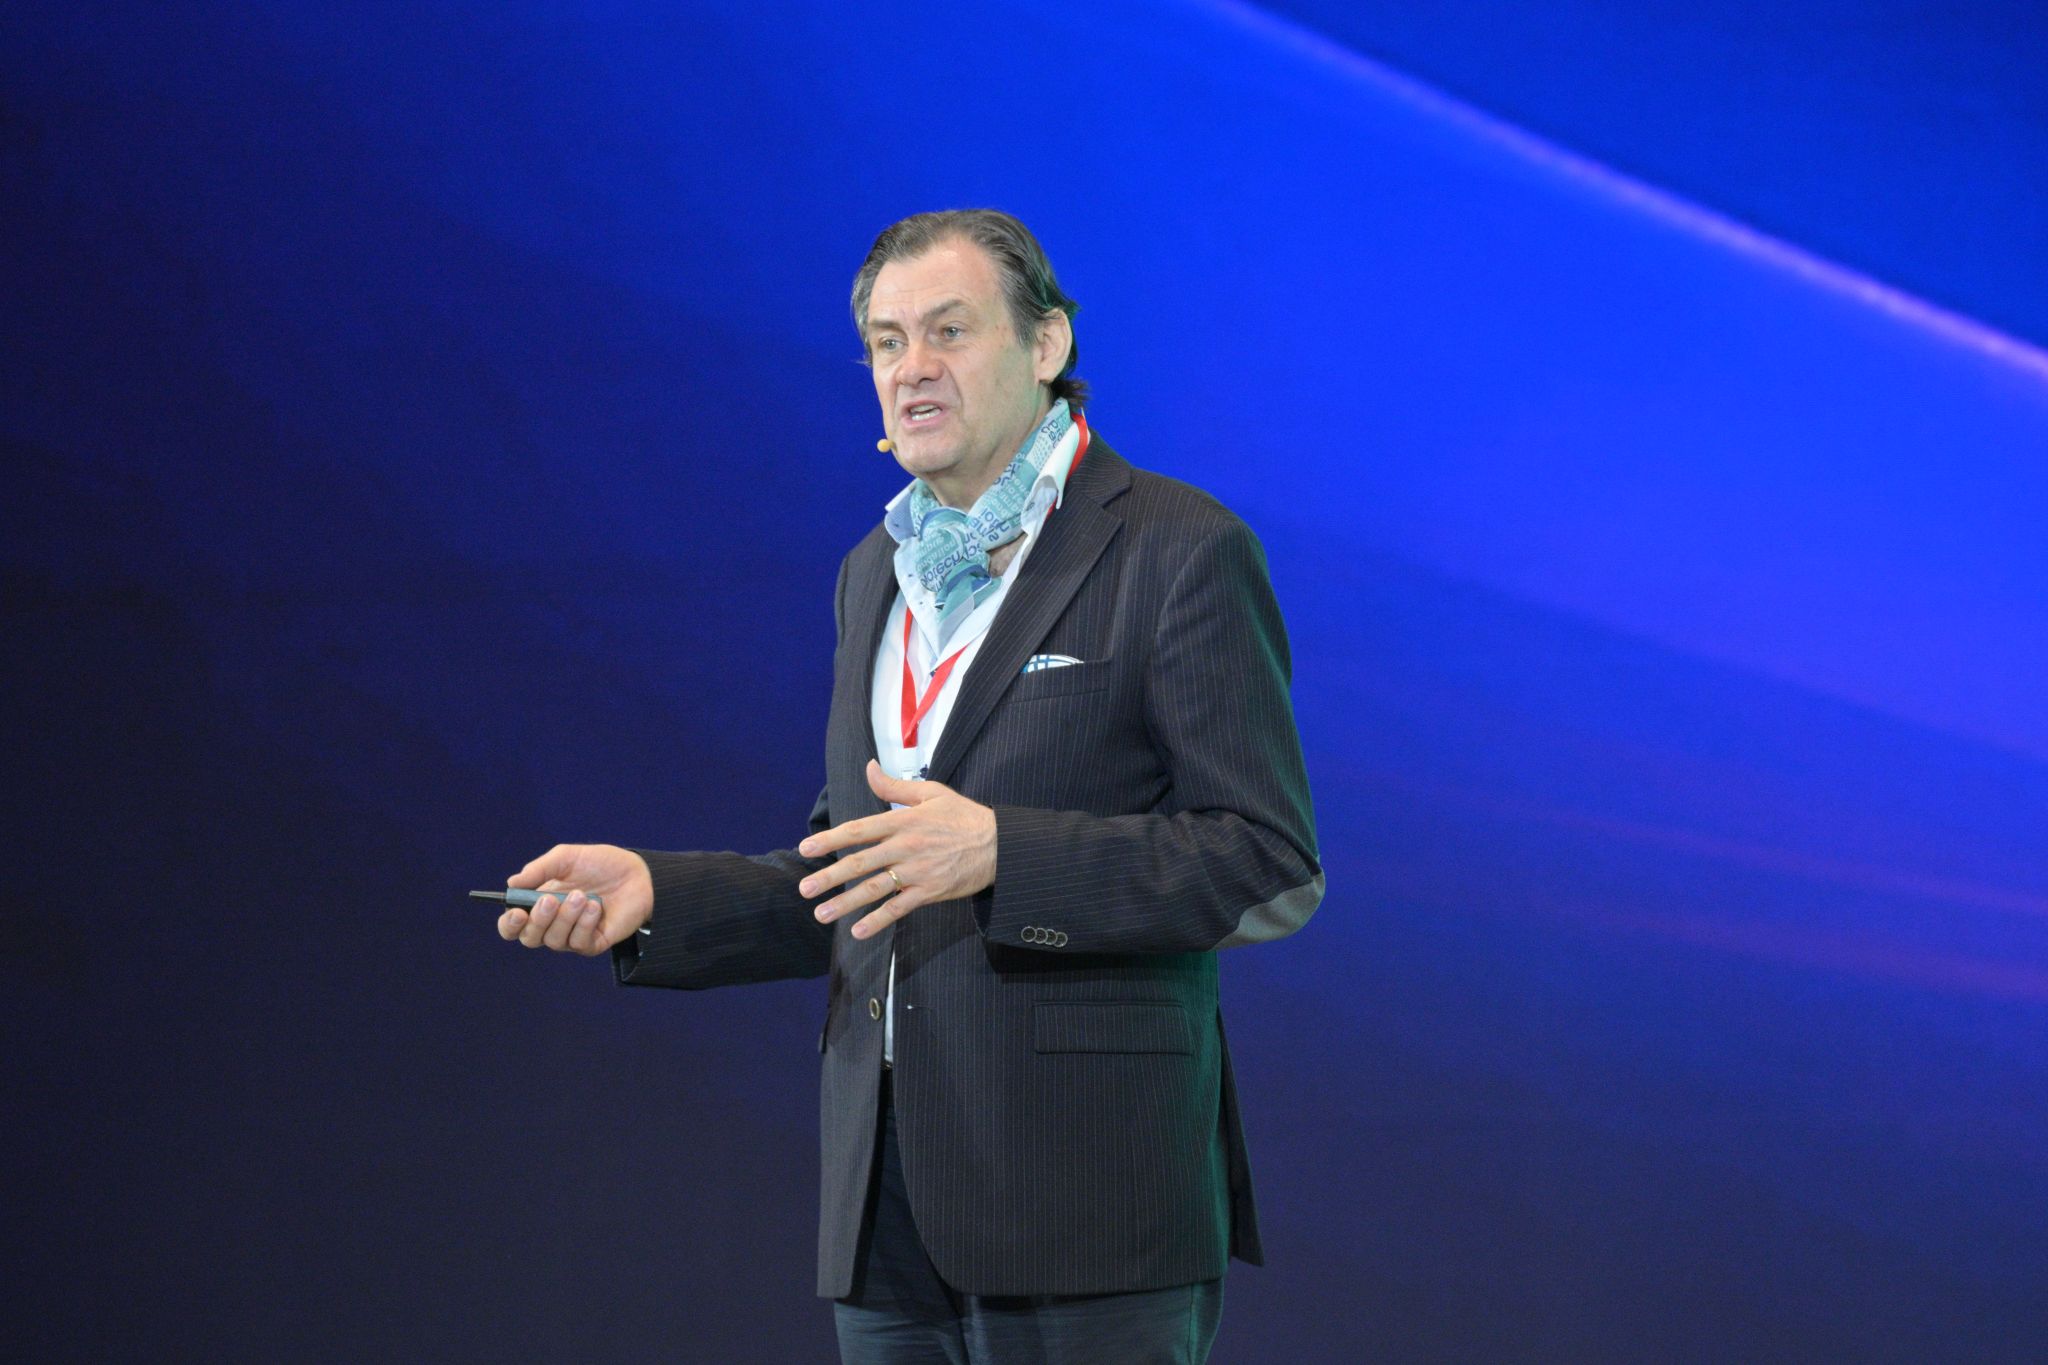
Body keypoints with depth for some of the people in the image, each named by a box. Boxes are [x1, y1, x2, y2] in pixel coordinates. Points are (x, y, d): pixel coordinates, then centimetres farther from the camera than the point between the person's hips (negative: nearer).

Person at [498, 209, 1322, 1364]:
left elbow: (1273, 870, -11)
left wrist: (998, 853, -22)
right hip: (891, 1205, 7)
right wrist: (657, 897, 6)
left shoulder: (1178, 551, -6)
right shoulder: (878, 575, 17)